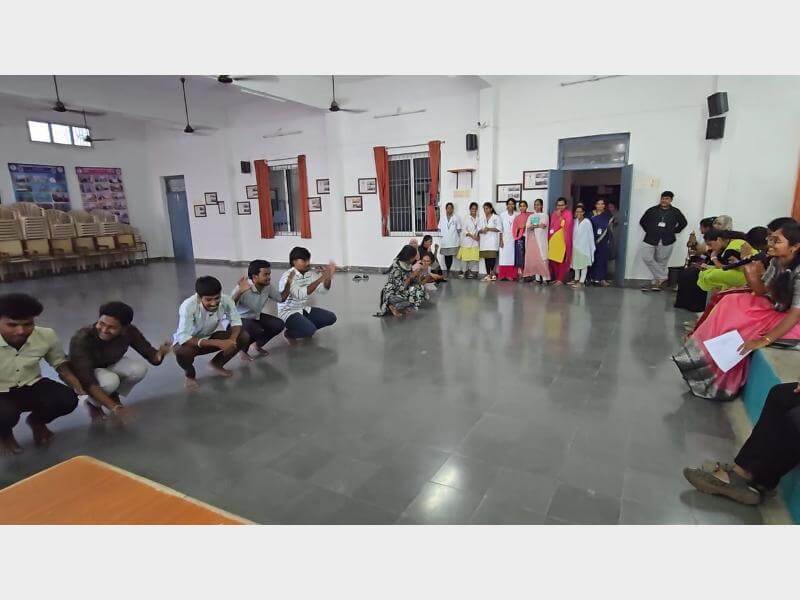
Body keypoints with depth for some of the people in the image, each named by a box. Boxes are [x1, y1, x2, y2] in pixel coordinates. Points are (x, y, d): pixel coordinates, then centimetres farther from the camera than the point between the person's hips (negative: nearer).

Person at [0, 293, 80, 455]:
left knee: (68, 399, -24)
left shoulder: (47, 336, -16)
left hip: (31, 387, 3)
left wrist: (83, 391, -11)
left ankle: (36, 421, 13)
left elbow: (60, 364, 0)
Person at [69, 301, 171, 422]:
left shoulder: (129, 331, -25)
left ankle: (113, 396, 4)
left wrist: (160, 353, -45)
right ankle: (92, 403, 0)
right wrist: (114, 407, -46)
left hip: (110, 366, 4)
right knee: (110, 381, -35)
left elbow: (151, 355, -19)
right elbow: (87, 382, -38)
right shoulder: (81, 339, -35)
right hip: (84, 375, -4)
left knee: (139, 368, -26)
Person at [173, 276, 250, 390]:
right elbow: (183, 338, -37)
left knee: (243, 337, -16)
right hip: (189, 341, -4)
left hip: (211, 336, 4)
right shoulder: (188, 306, -35)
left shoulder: (225, 300, -26)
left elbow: (236, 321, -15)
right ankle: (190, 375, 2)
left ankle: (216, 364, 13)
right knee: (182, 352, -37)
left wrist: (232, 339, -37)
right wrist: (217, 343, -44)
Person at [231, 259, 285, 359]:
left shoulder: (267, 287, -10)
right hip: (240, 319, -7)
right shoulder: (243, 288, -32)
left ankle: (257, 345, 17)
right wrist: (239, 291, -57)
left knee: (279, 324, -6)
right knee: (257, 331, -35)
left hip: (256, 317, 8)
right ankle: (243, 350, -1)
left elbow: (280, 298, 5)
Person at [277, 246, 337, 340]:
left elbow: (323, 290, -1)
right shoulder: (288, 276, -22)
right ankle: (289, 333, 2)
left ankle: (306, 329, 14)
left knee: (331, 317, -3)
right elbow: (300, 294, -37)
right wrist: (320, 279, -40)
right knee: (310, 330, -30)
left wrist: (329, 277, -21)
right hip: (288, 312, -7)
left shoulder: (309, 274, 1)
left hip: (304, 309, 8)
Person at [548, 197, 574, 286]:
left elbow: (567, 226, -16)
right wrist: (549, 238, 13)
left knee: (562, 261, -5)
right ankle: (555, 278, 16)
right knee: (553, 260, 5)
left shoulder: (568, 214, -2)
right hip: (553, 240, 6)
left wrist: (560, 216, -16)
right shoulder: (554, 213, 16)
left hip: (563, 240, -6)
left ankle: (561, 279, 0)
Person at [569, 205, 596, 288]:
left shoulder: (587, 222, -13)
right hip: (576, 246, 6)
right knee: (576, 263, 15)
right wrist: (572, 244, -4)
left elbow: (590, 235, -10)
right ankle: (576, 279, 28)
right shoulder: (575, 221, 1)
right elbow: (573, 234, 5)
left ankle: (581, 282, 6)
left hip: (584, 246, -6)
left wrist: (591, 247, -8)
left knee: (584, 264, 3)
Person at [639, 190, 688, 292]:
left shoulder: (675, 212, 6)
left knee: (661, 262, 3)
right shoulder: (652, 210, 5)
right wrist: (649, 231, 7)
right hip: (650, 239, 1)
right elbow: (642, 221, 14)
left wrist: (674, 231, 10)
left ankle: (655, 281, 13)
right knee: (647, 258, -10)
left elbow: (683, 223, 19)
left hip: (666, 242, 0)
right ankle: (662, 277, 2)